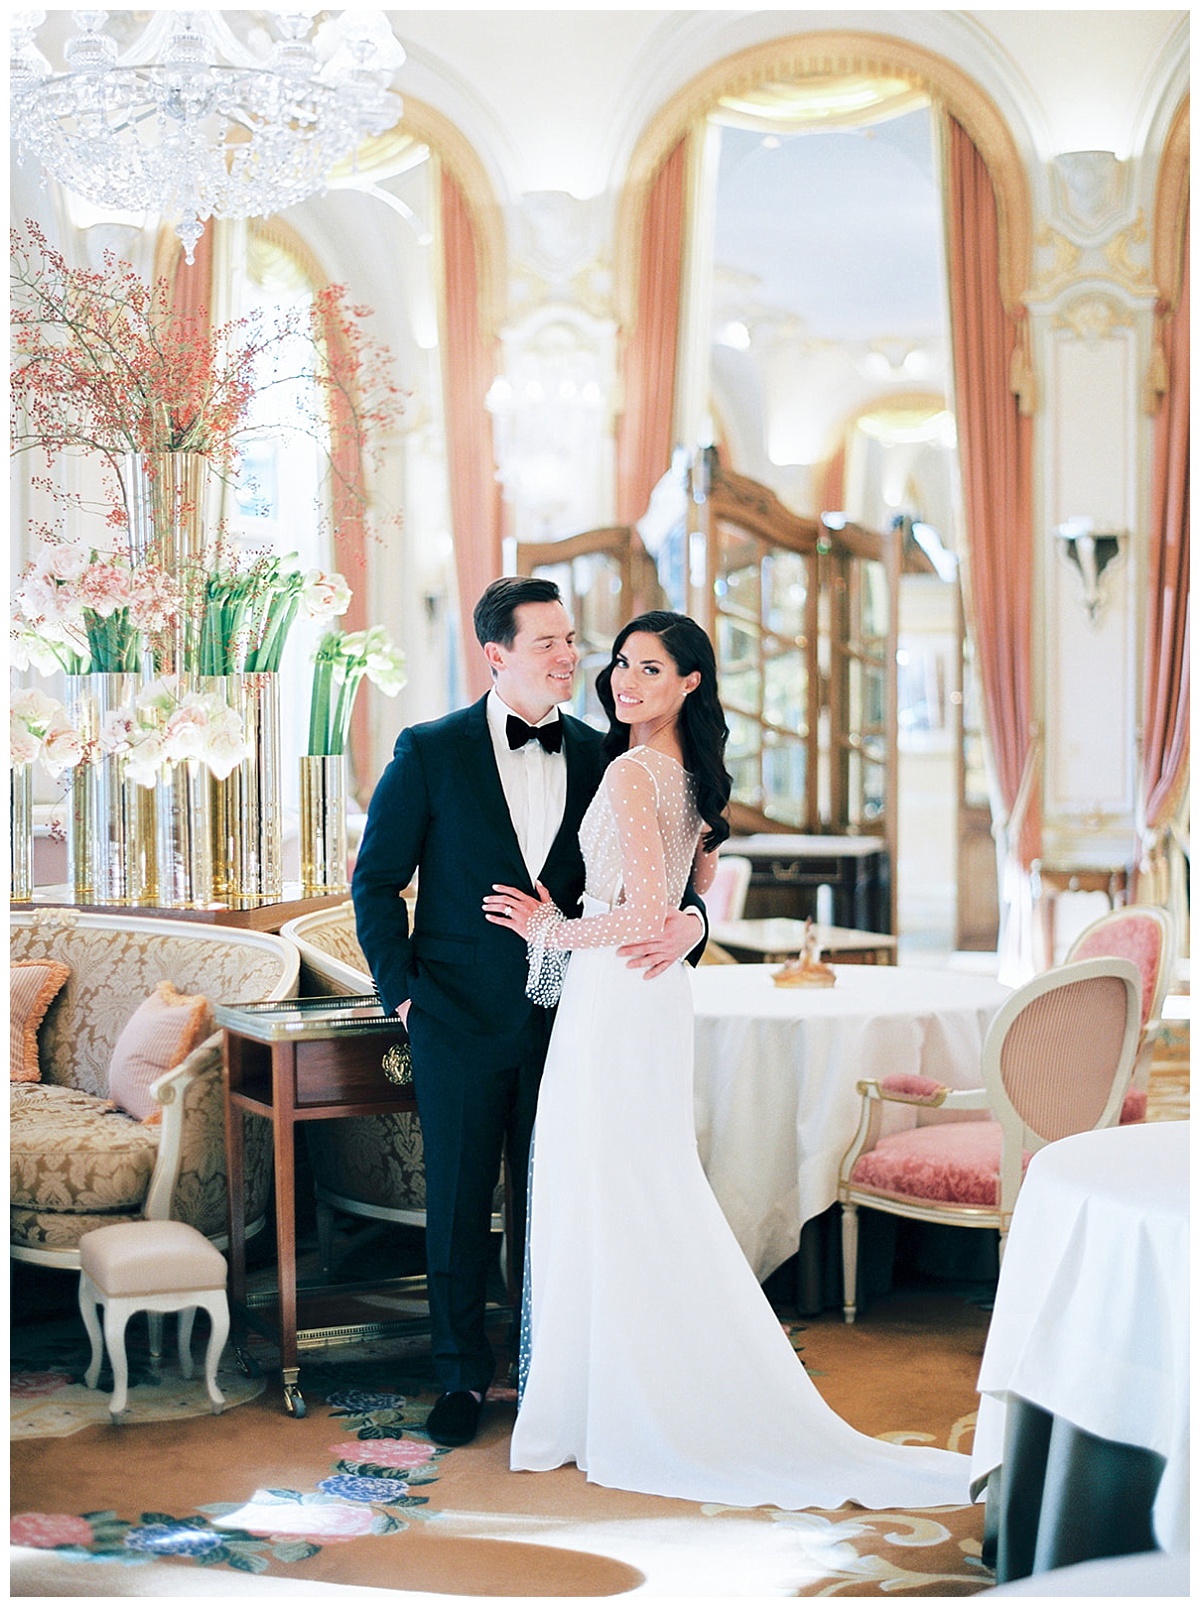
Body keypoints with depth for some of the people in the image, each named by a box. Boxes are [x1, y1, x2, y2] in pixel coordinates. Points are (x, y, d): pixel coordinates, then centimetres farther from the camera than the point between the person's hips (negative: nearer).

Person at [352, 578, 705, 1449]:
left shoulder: (598, 756, 3)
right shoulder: (431, 752, -5)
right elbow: (377, 881, 0)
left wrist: (689, 920, -15)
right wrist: (403, 991, -5)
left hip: (564, 1016, 2)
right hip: (461, 1020, -2)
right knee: (459, 1205, 8)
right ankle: (464, 1373, 23)